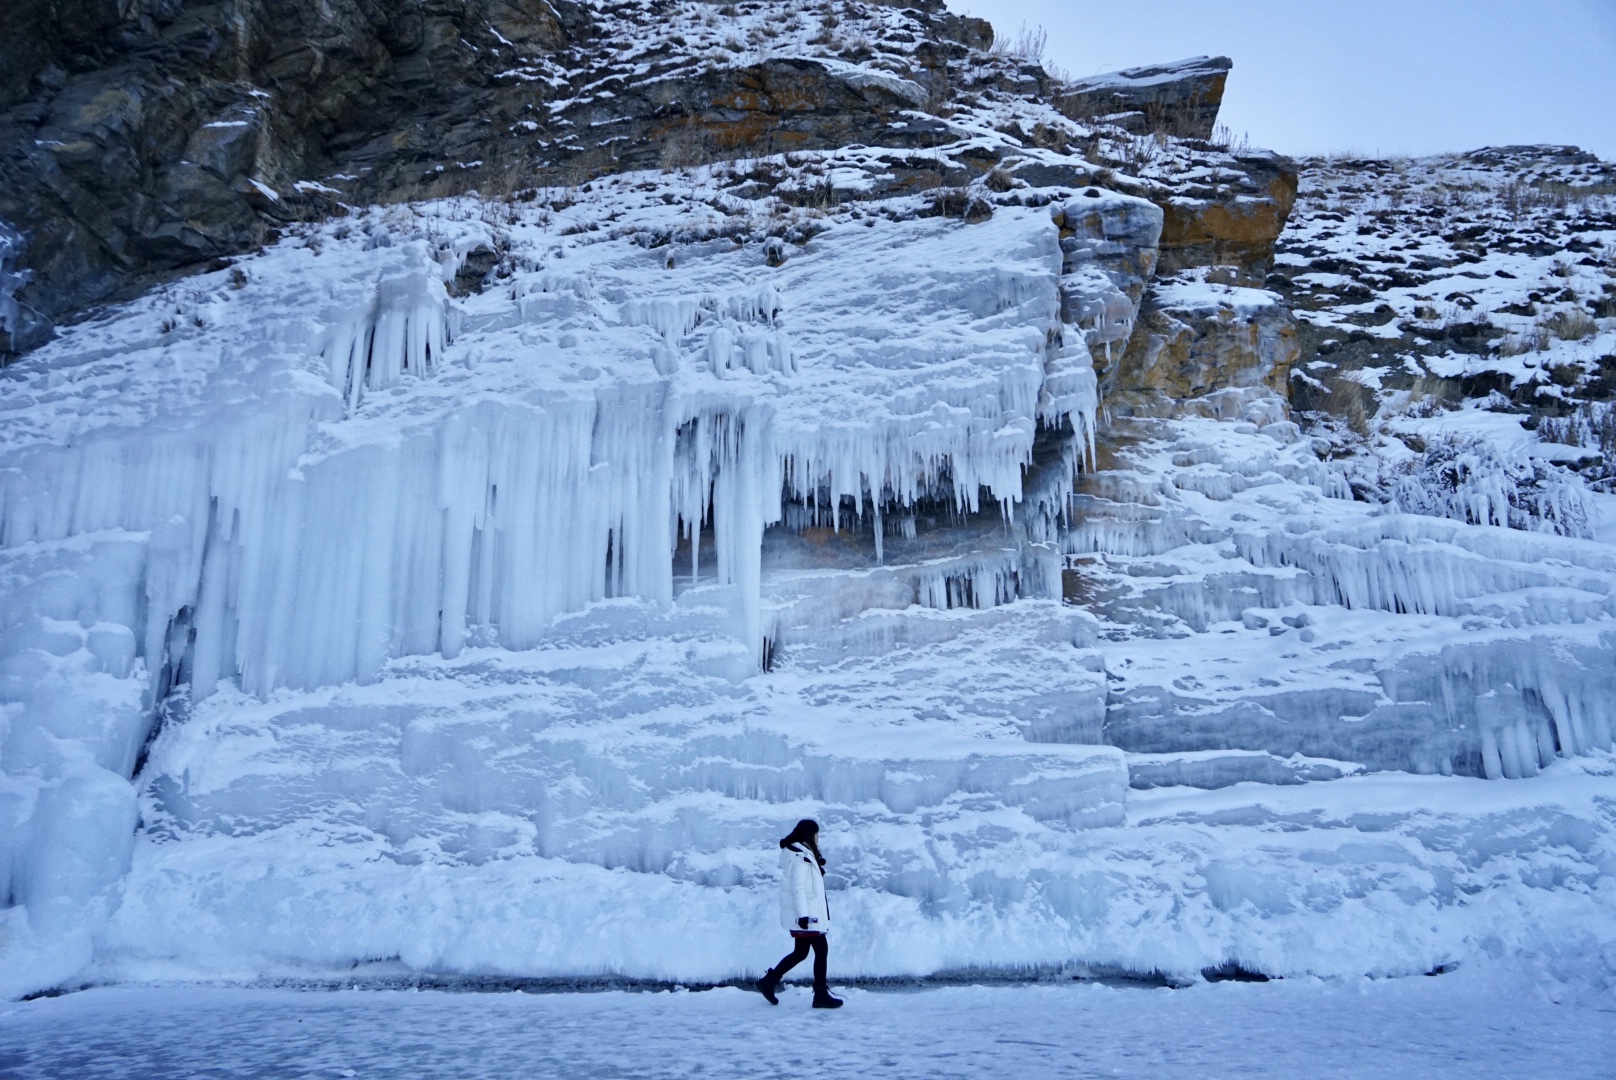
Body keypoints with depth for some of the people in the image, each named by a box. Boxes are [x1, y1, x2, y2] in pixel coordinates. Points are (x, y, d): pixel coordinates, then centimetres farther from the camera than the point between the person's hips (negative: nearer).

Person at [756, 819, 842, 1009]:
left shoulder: (803, 855, 14)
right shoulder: (800, 857, -18)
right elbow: (797, 888, -22)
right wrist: (803, 914, -23)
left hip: (807, 915, 10)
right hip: (807, 916, -10)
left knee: (800, 953, 14)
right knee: (821, 950, -3)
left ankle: (769, 980, 20)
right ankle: (821, 995, 3)